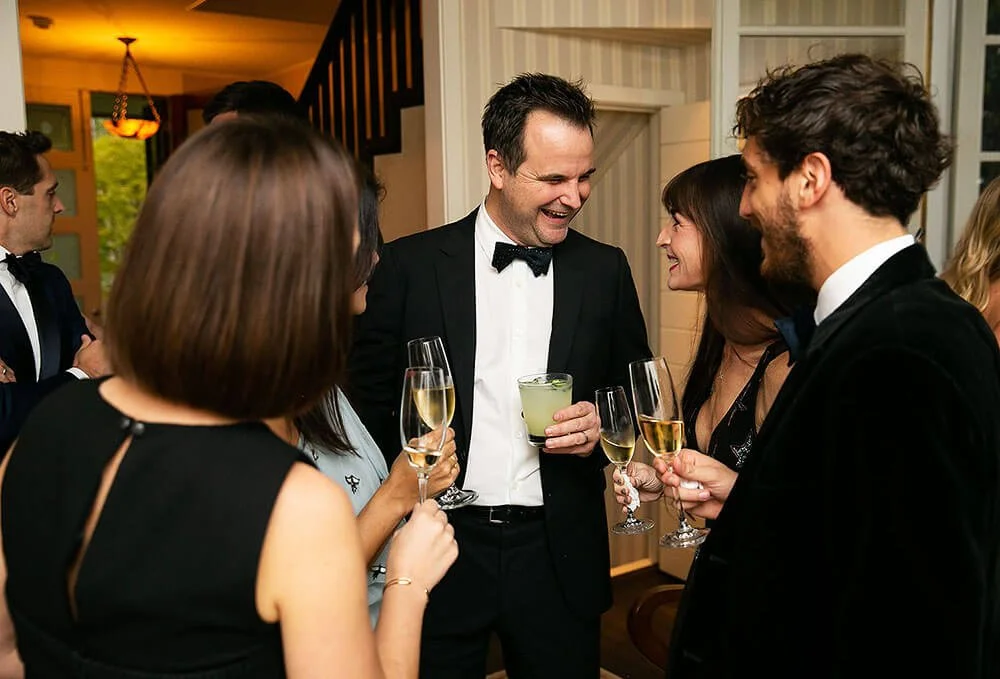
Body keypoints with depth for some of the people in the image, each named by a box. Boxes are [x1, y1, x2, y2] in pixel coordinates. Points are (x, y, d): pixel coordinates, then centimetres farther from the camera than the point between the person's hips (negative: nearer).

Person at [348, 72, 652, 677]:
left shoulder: (605, 270, 2)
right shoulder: (410, 265, -5)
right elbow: (370, 398, 1)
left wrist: (602, 424, -9)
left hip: (559, 555, 2)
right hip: (440, 545, -1)